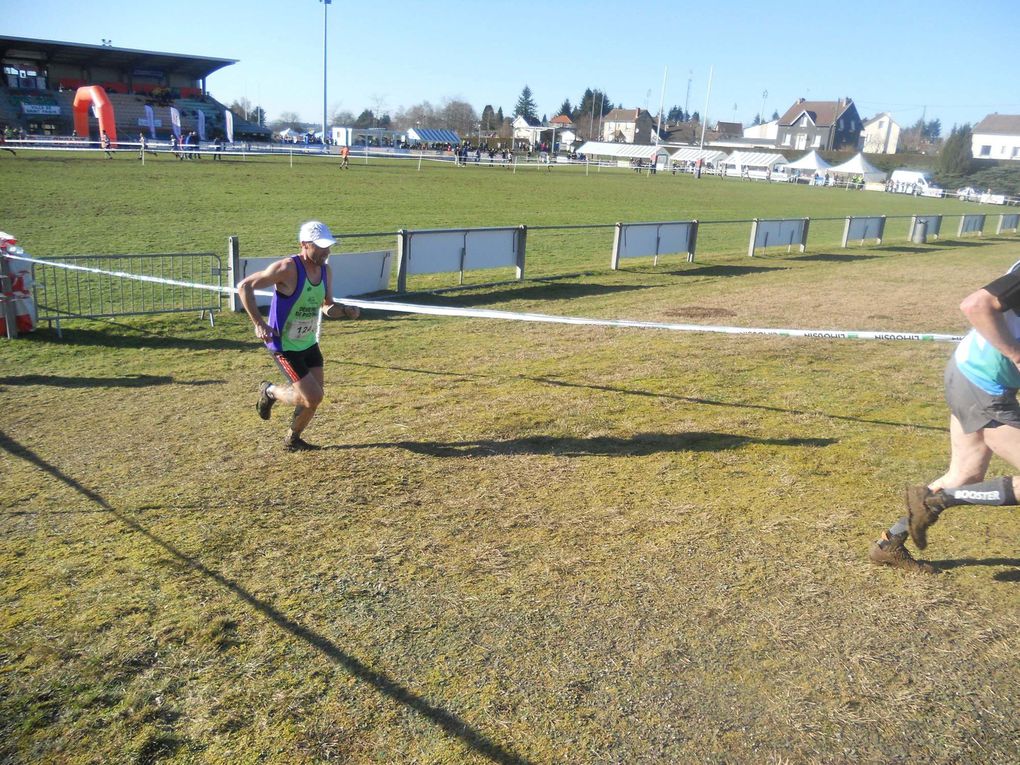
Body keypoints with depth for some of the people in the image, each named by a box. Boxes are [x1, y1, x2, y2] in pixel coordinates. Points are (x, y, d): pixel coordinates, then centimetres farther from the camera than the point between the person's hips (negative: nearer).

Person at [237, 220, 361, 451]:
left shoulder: (325, 270, 0)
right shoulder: (287, 268, -22)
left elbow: (327, 307, 12)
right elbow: (244, 287, -19)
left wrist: (345, 310, -9)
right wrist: (259, 323, -25)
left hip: (309, 343, 7)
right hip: (284, 346, -7)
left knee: (314, 396, 10)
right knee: (313, 397, -11)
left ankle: (293, 440, 33)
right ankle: (270, 391, 18)